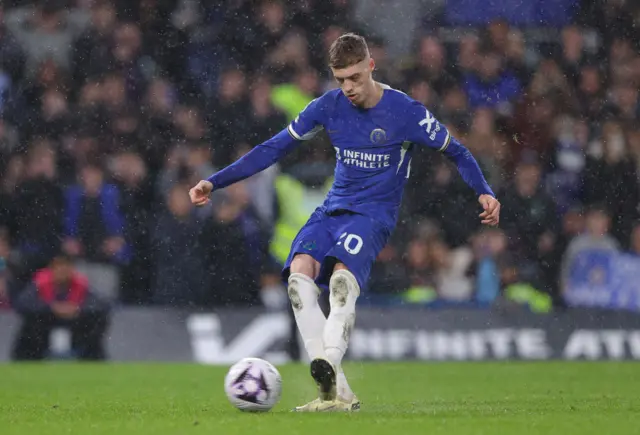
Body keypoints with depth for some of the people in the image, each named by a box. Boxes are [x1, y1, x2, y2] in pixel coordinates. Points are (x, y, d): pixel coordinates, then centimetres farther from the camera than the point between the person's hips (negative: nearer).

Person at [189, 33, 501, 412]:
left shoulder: (406, 111, -7)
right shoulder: (328, 106, 3)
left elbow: (457, 152, 3)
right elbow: (275, 148, 8)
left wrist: (484, 192, -15)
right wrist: (214, 182, 4)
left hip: (374, 214, -4)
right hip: (333, 209, 4)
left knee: (342, 278, -34)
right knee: (299, 271, -25)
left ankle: (328, 364, -54)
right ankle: (337, 394, -28)